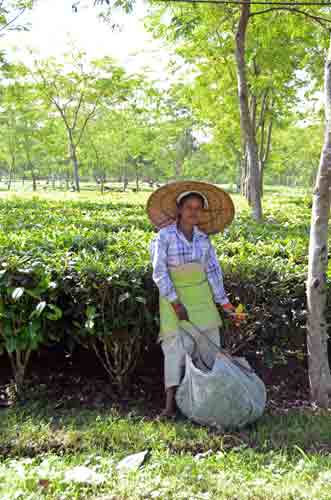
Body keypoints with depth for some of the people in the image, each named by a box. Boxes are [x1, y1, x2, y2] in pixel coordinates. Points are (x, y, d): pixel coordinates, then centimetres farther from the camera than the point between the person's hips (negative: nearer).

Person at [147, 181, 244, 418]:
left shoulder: (203, 238, 1)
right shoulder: (164, 236, -12)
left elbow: (213, 270, 7)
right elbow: (159, 272, -15)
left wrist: (223, 302, 5)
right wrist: (176, 303, -18)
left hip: (201, 296, 4)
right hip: (174, 296, -4)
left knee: (209, 342, 2)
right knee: (177, 344, -10)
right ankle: (171, 401, -5)